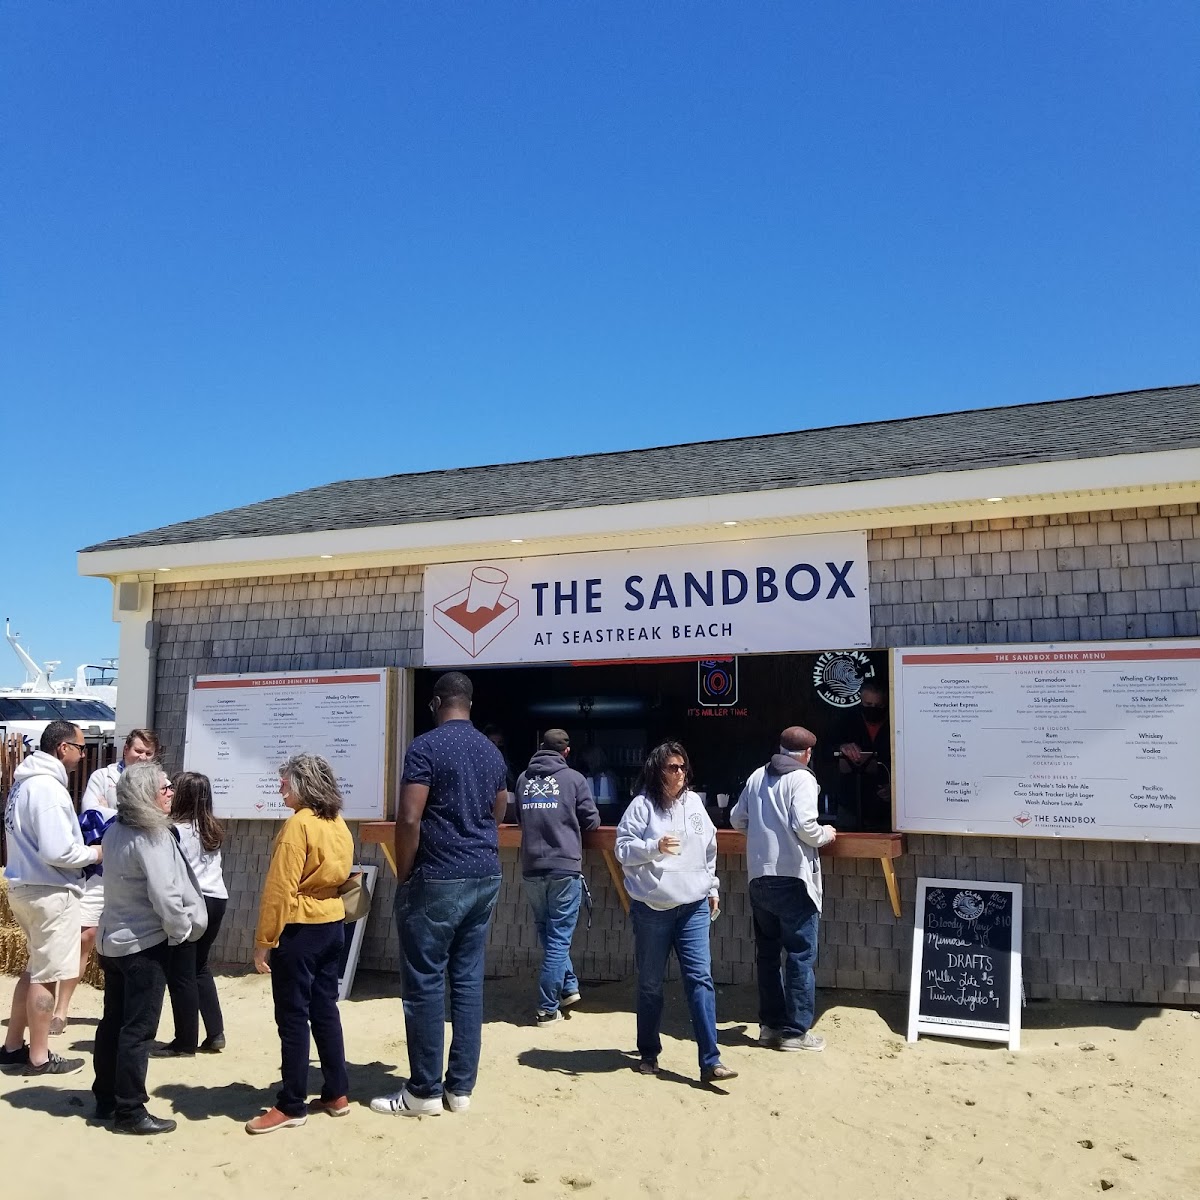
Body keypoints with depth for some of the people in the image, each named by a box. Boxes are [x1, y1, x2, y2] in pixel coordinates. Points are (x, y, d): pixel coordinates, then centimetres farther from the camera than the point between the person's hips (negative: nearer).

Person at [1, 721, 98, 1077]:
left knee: (36, 968, 22)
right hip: (50, 891, -10)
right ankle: (39, 1058, 14)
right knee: (46, 975, 3)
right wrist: (94, 853, -10)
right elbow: (56, 851, -27)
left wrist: (84, 847, 7)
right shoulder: (48, 787, -22)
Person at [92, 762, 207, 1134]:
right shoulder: (152, 838, -21)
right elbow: (165, 896, -24)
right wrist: (184, 929, -7)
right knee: (138, 1030, -1)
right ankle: (130, 1111, 6)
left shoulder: (116, 832, 5)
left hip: (113, 940, 9)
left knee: (113, 1022, 17)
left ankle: (106, 1099, 28)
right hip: (144, 944, -9)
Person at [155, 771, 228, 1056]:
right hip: (217, 899, 7)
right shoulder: (213, 829, 10)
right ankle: (215, 1033, 17)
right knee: (200, 967, 19)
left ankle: (186, 1042, 10)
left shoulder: (175, 829, -11)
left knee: (181, 974, 4)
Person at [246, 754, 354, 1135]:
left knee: (293, 1016, 0)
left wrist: (263, 941, -14)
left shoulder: (298, 824, -16)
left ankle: (291, 1106, 8)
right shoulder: (339, 825, 7)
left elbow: (280, 889, -18)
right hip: (332, 924, 8)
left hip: (299, 929, -8)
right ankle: (337, 1093, 20)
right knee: (325, 1009, 14)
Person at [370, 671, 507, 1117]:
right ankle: (461, 1087, 16)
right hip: (485, 877, 7)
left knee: (425, 983, 2)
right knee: (469, 979, 10)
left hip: (438, 880, -7)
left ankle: (424, 1092, 9)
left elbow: (409, 820, -16)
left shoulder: (425, 747, -11)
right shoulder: (492, 752, 11)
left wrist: (403, 877, -5)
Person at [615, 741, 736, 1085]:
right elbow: (622, 849, -8)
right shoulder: (642, 805, -6)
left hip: (694, 906, 3)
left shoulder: (694, 802, 8)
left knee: (700, 978, -4)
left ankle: (710, 1060, -2)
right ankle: (648, 1053, 26)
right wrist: (654, 847, -24)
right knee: (650, 984, 9)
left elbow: (709, 850, 18)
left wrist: (712, 889, 19)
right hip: (651, 908, -3)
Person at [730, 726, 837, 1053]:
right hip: (793, 878, -6)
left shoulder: (757, 777, 9)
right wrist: (825, 834, 0)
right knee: (801, 955, 3)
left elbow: (737, 819, 15)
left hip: (759, 878, 6)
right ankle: (796, 1031, 5)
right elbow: (804, 826, -19)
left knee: (767, 953, 15)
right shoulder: (801, 778, -9)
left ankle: (770, 1025, 22)